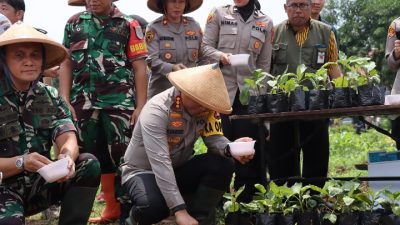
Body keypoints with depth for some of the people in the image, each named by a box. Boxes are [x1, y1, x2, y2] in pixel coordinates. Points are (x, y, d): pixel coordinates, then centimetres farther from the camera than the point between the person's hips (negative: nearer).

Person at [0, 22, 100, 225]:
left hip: (41, 182, 5)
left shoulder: (50, 97, 4)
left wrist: (67, 156, -32)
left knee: (89, 165, -18)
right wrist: (20, 162, -32)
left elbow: (68, 139, -9)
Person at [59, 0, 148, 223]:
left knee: (123, 157, -4)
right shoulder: (74, 23, 12)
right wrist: (65, 102, 1)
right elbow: (67, 64, 11)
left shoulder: (128, 25, 3)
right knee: (95, 158, 10)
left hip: (120, 103, -3)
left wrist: (141, 106, -7)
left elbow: (140, 68, 0)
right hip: (84, 104, 4)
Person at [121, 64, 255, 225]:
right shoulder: (157, 111, -30)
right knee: (155, 205, -37)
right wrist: (180, 210, -44)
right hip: (144, 172, -6)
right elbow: (160, 163, -38)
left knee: (223, 165, -18)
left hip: (179, 169, 6)